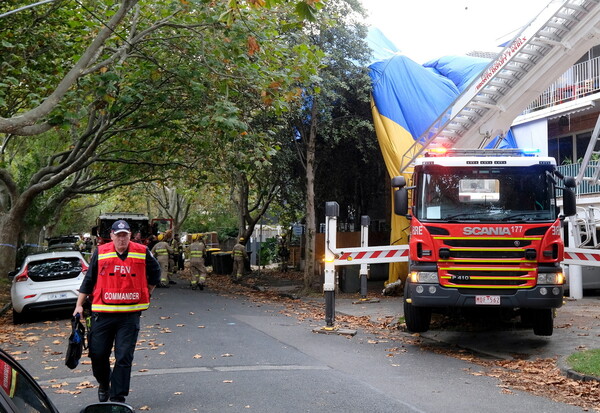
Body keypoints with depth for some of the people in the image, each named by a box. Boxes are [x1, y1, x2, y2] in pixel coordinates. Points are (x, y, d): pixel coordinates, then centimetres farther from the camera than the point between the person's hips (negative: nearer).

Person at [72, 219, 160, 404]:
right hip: (103, 314, 1)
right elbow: (88, 280, 8)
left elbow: (155, 273, 20)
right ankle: (104, 384, 35)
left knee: (124, 357, -2)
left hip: (130, 315, 0)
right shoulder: (100, 253, 1)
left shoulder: (142, 253, 2)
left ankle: (118, 397, 7)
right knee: (98, 354, 6)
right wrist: (79, 305, 6)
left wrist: (146, 294, 16)